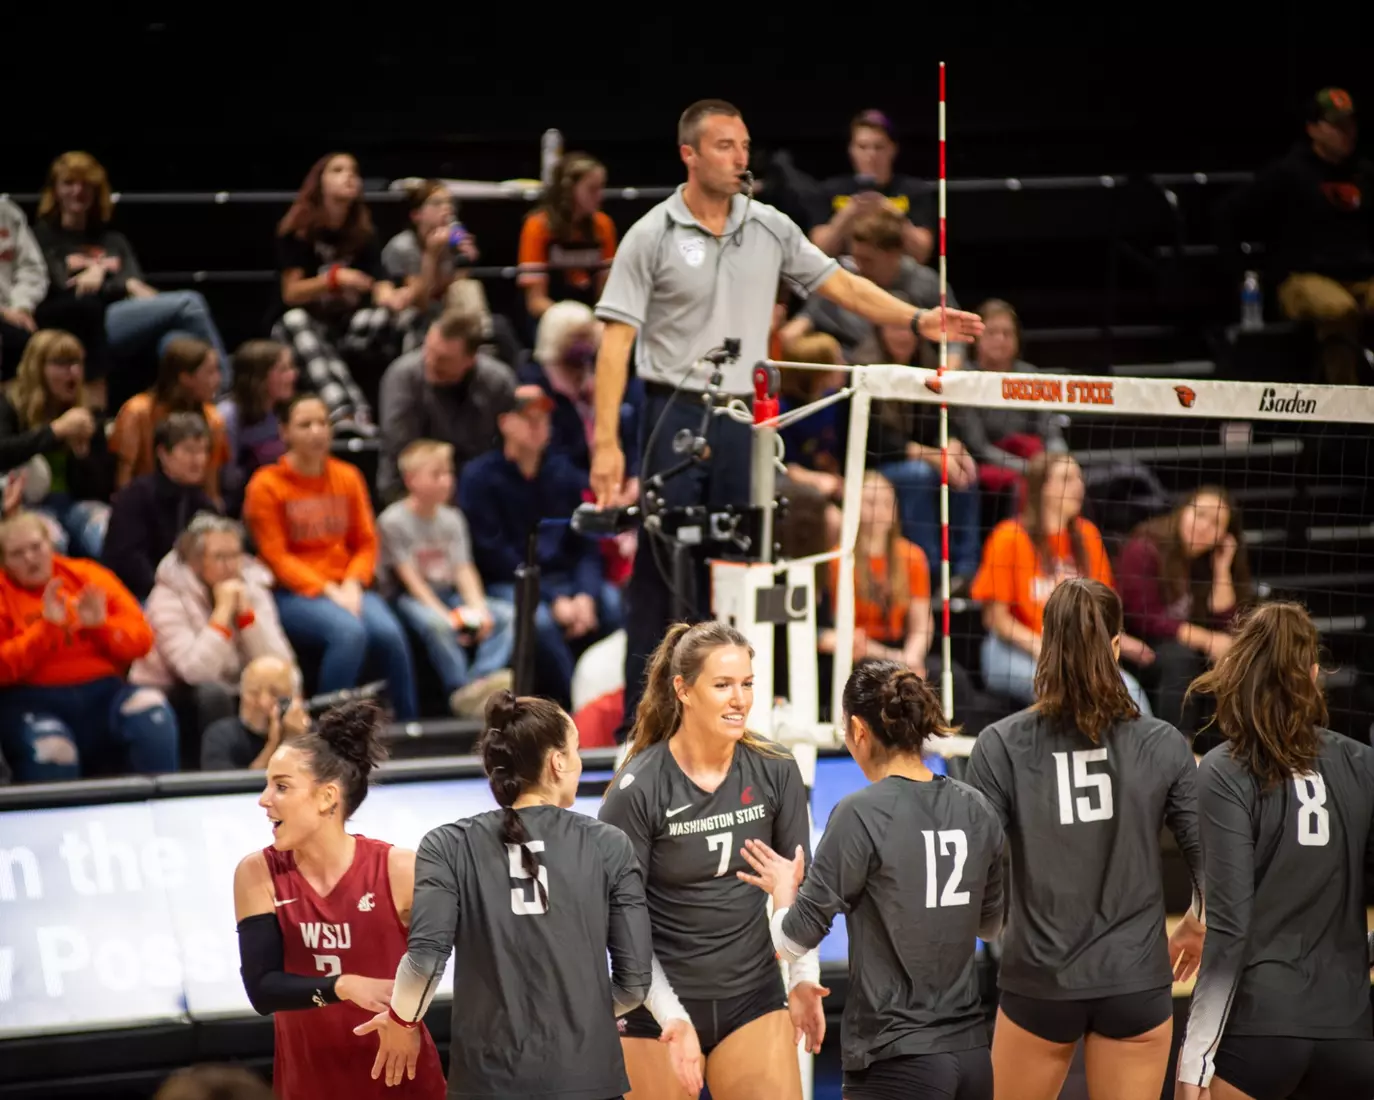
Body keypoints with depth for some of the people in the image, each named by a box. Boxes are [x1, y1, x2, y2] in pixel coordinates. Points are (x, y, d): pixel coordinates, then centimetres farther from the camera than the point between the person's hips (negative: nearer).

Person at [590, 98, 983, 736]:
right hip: (675, 415, -4)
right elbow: (617, 341, -8)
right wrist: (606, 442, -16)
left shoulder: (771, 228, 8)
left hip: (743, 420, 4)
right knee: (662, 571, -3)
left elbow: (841, 285, 13)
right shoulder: (652, 237, -5)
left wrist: (918, 320, -1)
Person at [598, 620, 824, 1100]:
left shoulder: (776, 771, -4)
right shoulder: (637, 790, -14)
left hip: (754, 1001, 3)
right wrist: (671, 1016, -17)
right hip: (658, 1007, -3)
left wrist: (803, 978, -5)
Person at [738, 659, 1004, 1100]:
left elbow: (794, 942, -9)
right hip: (972, 1054, 6)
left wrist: (783, 887, 11)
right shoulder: (976, 809, 4)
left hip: (897, 1062, -6)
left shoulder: (861, 815, -12)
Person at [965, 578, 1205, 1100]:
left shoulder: (1001, 746, -7)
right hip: (1136, 981, 0)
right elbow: (1211, 861, -1)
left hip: (1038, 983, 0)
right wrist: (1195, 929, 19)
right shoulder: (1163, 745, -5)